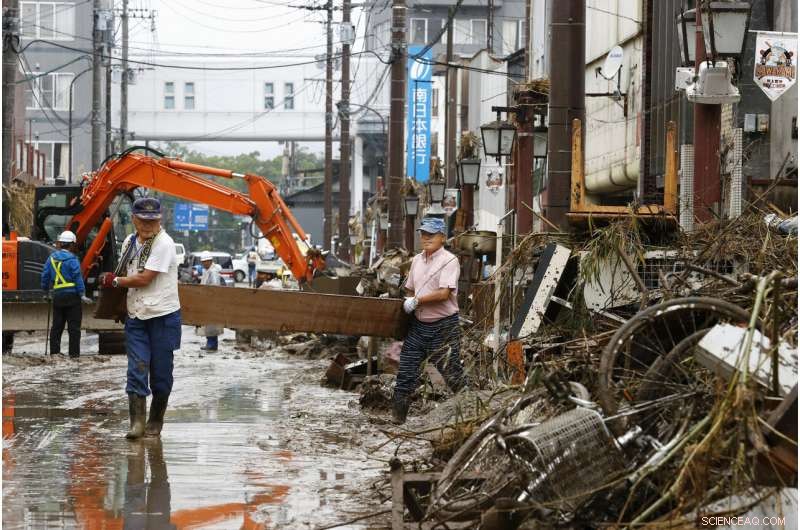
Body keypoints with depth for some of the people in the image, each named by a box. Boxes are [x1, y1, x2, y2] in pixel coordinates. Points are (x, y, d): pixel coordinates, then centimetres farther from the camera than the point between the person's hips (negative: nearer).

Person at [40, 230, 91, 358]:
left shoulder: (52, 257, 7)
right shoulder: (72, 259, -11)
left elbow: (45, 275, 12)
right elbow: (78, 278, -13)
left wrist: (46, 289, 27)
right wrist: (82, 294, -10)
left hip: (57, 296, 6)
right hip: (72, 295, -6)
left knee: (56, 326, 13)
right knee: (74, 327, -2)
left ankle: (54, 352, 13)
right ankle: (74, 353, -3)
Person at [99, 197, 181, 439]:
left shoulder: (164, 244, -13)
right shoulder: (129, 242, 10)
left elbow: (145, 279, -17)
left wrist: (114, 281, -5)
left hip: (163, 316, -5)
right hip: (136, 317, 5)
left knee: (160, 373, 3)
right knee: (137, 369, -6)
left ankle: (155, 422, 16)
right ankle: (137, 422, -11)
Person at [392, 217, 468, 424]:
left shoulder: (449, 261, -11)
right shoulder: (417, 260, 12)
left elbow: (444, 293, -20)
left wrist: (416, 301, -15)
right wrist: (407, 302, 5)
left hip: (443, 327, -6)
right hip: (419, 324, 7)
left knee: (451, 371, 0)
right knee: (406, 371, 4)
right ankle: (397, 415, 9)